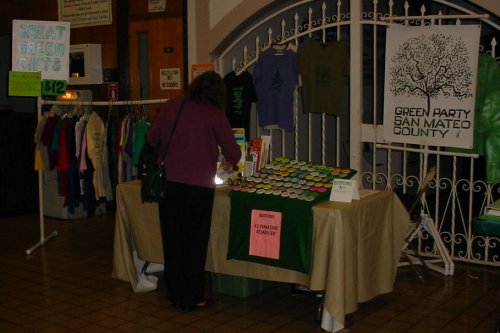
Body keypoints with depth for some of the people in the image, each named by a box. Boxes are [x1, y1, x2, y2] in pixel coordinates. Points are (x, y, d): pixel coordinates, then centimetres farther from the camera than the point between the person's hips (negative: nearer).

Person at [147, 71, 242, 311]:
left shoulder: (169, 106, 4)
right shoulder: (214, 114, -5)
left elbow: (152, 139, 11)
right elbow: (233, 152, -3)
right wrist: (230, 160, 19)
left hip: (169, 181, 4)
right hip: (198, 184, -4)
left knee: (172, 239, 14)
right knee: (195, 242, 9)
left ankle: (174, 294, 26)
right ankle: (192, 298, 17)